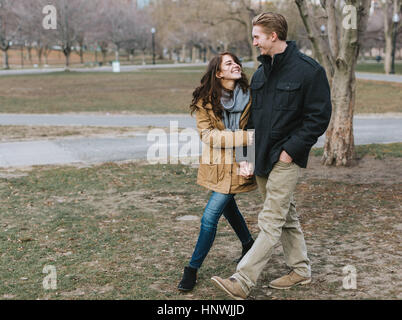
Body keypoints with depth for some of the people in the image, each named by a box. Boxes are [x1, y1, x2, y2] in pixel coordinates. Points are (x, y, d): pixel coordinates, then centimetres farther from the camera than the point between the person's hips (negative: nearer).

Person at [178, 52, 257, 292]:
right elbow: (207, 134, -15)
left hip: (237, 166, -3)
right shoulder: (206, 101, -7)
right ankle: (249, 245, 50)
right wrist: (244, 137, -24)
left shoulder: (250, 96, -8)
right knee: (228, 207, 22)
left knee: (210, 217, -8)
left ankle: (193, 269, 6)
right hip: (216, 165, 3)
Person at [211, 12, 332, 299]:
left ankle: (242, 282, -8)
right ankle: (301, 270, 30)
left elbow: (319, 117, -12)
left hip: (286, 159, -8)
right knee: (286, 216, 16)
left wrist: (291, 150, -16)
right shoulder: (260, 73, 12)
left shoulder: (309, 70, -11)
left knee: (270, 222, -7)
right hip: (262, 157, 8)